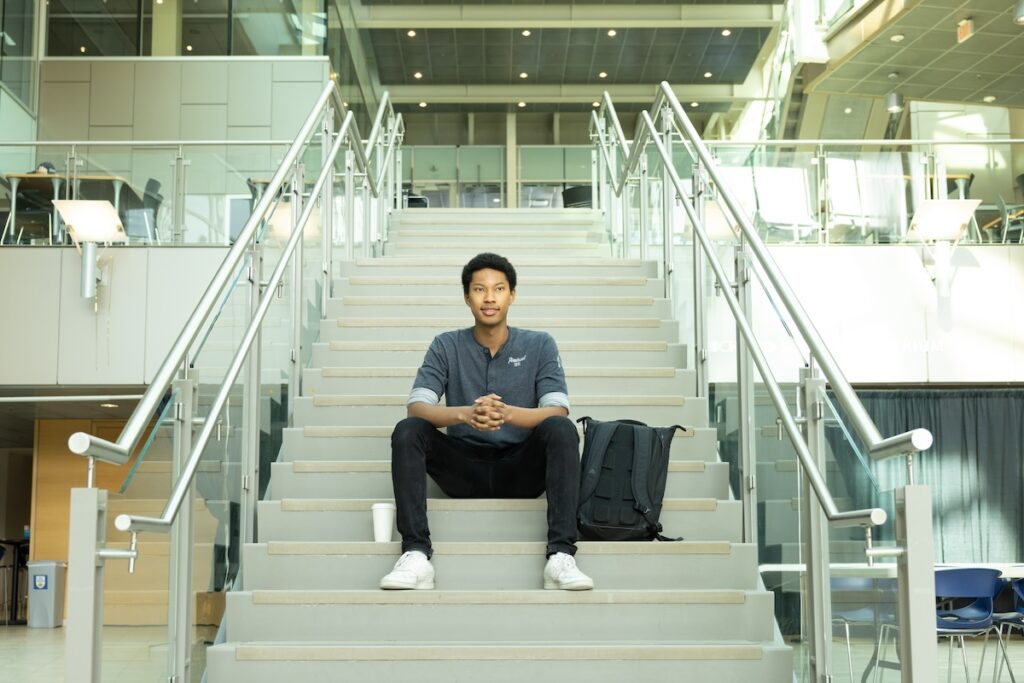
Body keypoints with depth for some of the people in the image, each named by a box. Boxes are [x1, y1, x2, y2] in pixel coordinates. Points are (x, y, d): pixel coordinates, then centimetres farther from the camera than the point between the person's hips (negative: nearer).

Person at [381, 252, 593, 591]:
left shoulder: (539, 345, 2)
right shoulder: (447, 346, 3)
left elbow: (557, 411, -11)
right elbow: (416, 407, -10)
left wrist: (507, 413, -33)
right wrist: (465, 414, -32)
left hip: (522, 469, -1)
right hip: (464, 468, 1)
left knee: (561, 430, -29)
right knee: (407, 431, -24)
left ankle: (561, 556, -36)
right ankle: (415, 554, -32)